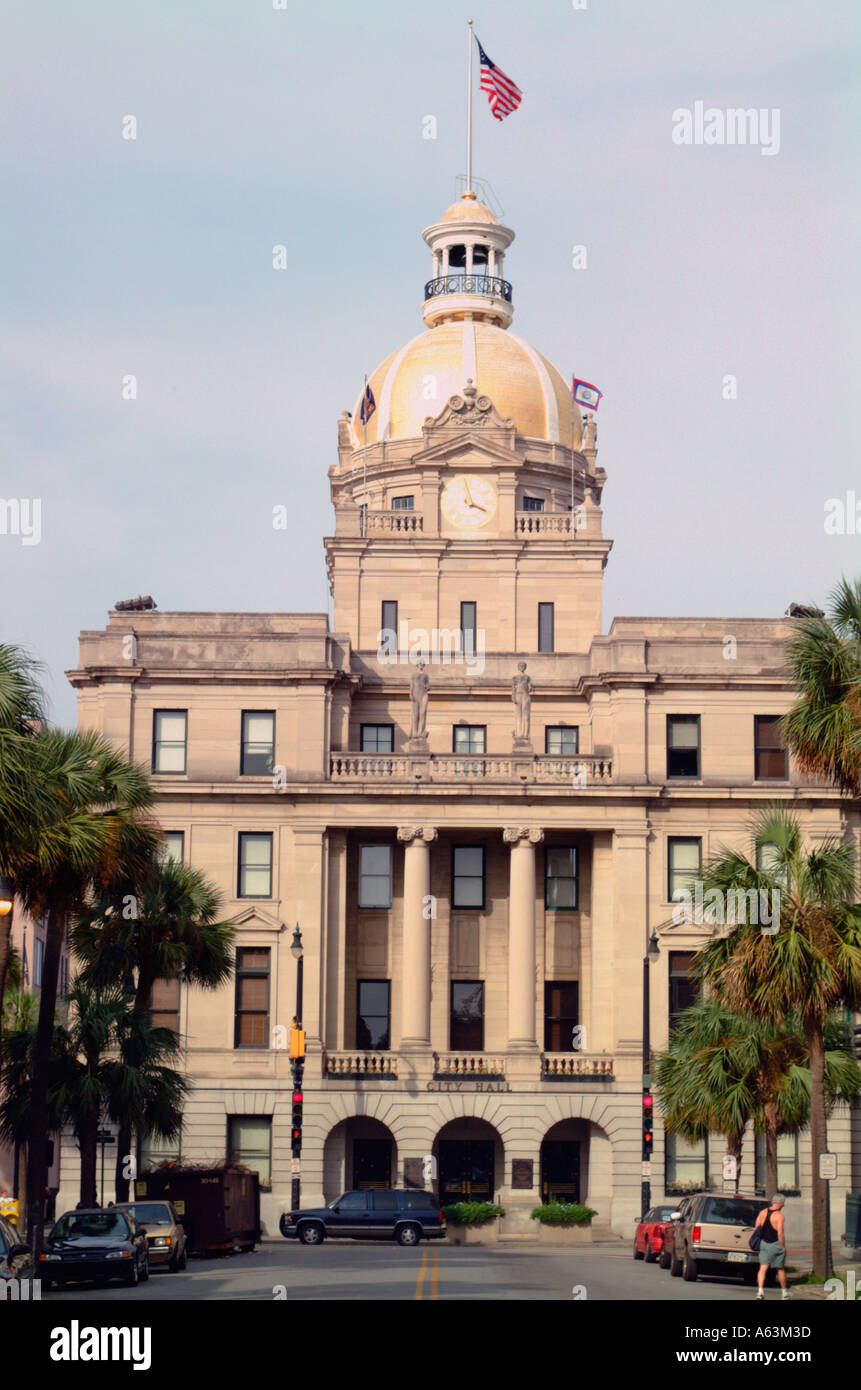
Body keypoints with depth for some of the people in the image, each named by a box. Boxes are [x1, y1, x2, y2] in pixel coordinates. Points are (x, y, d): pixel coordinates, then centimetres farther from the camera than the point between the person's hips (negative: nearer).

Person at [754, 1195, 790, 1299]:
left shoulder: (763, 1212, 2)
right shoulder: (779, 1215, -15)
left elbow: (756, 1228, 4)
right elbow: (780, 1234, -20)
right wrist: (783, 1247, -10)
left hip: (764, 1243, 4)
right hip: (776, 1244, -4)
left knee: (763, 1268, 0)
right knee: (780, 1269, 12)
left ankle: (760, 1290, -17)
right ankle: (784, 1292, 24)